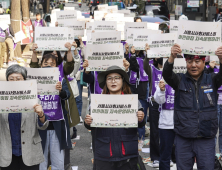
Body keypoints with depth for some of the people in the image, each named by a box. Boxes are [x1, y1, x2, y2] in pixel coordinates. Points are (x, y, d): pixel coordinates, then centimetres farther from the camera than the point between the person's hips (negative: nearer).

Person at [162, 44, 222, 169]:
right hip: (183, 139, 0)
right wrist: (172, 57, -37)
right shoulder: (180, 80, 3)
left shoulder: (212, 80, 5)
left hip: (207, 139, 0)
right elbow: (167, 75, -16)